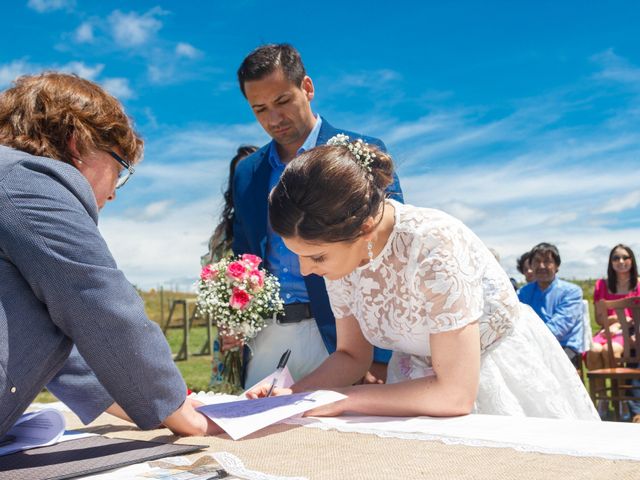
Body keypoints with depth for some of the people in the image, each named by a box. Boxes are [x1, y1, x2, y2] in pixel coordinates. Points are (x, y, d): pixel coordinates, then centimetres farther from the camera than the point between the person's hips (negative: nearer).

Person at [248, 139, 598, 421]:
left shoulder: (434, 247, -33)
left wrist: (338, 400, -26)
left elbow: (455, 394, -31)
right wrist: (291, 395, -15)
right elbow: (352, 355, 1)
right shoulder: (338, 251, -13)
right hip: (423, 382, 5)